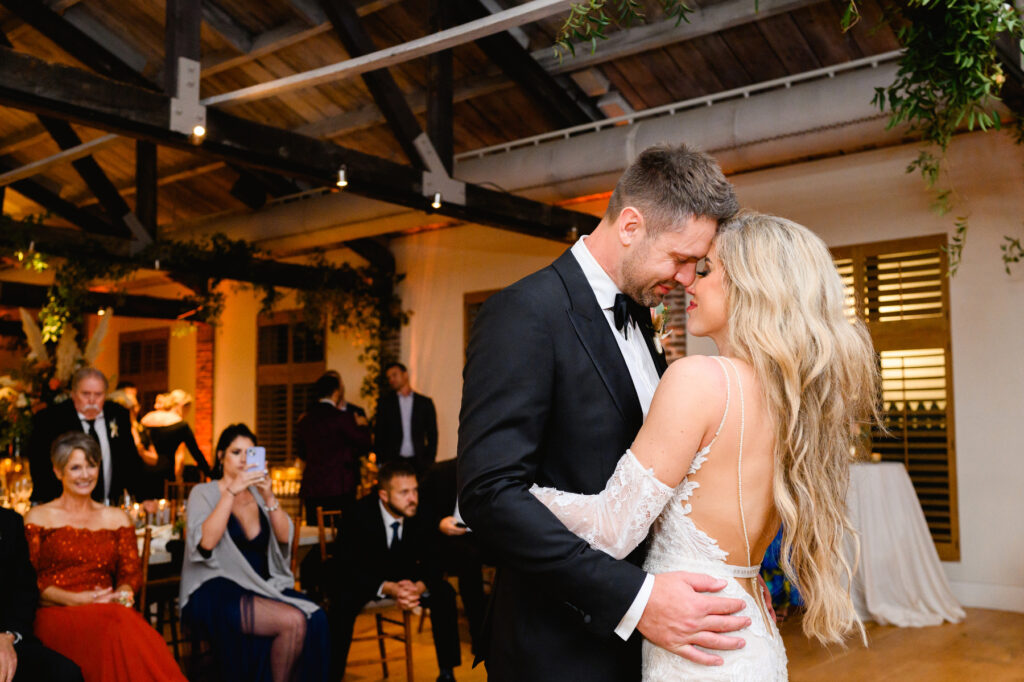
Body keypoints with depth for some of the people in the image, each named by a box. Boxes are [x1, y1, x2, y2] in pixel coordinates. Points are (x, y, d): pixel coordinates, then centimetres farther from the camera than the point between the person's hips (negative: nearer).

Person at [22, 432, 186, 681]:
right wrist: (74, 599, -12)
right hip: (56, 614, -3)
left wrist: (123, 593, -10)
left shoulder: (117, 518, 21)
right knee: (117, 627, -37)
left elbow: (131, 571, 14)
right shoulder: (38, 518, 12)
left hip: (107, 611, 3)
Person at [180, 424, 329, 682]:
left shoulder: (257, 492, 17)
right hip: (217, 591, -5)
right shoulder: (204, 493, 4)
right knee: (292, 621, -28)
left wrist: (268, 496, -12)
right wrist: (231, 491, -19)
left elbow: (285, 537, 2)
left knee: (315, 619, -24)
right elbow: (206, 542, -15)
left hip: (263, 587, 5)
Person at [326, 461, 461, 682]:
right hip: (359, 579, -3)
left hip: (401, 578, 4)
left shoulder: (419, 514, -15)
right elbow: (344, 567, -27)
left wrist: (419, 587, -33)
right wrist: (388, 589, -42)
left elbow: (431, 562, -9)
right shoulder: (359, 514, -25)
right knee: (344, 600, -35)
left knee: (444, 593, -18)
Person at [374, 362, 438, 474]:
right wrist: (379, 463, 0)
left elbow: (432, 435, 9)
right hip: (392, 462, 0)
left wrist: (429, 461, 0)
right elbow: (379, 435, 9)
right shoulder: (385, 403, 11)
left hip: (418, 462, 0)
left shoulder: (425, 402, 10)